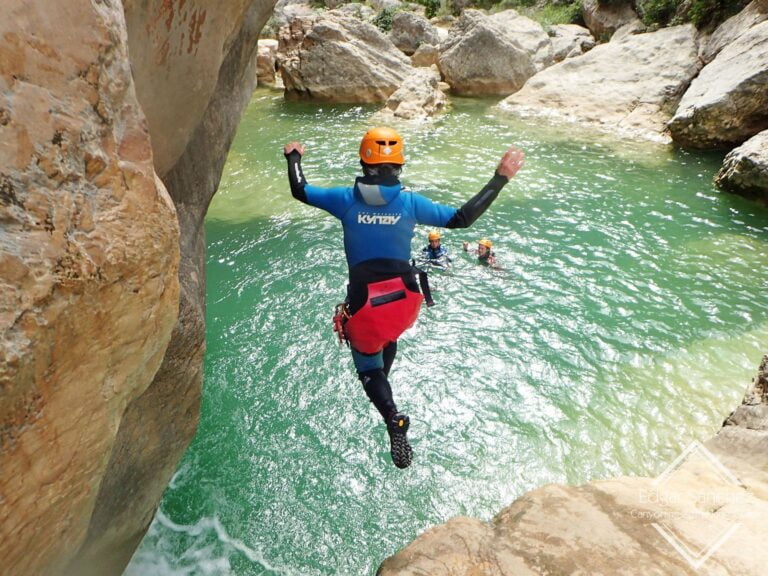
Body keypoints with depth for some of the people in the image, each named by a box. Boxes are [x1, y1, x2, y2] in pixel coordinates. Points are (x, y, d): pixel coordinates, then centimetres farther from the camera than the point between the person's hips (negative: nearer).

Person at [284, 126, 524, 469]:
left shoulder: (347, 199, -4)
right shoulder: (411, 202, -4)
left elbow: (299, 191, 8)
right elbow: (462, 218, -2)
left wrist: (294, 157, 28)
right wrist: (500, 179, 5)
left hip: (364, 302, -2)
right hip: (405, 300, 2)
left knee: (368, 368, 17)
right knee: (388, 337, 36)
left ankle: (393, 419, -7)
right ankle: (381, 383, 56)